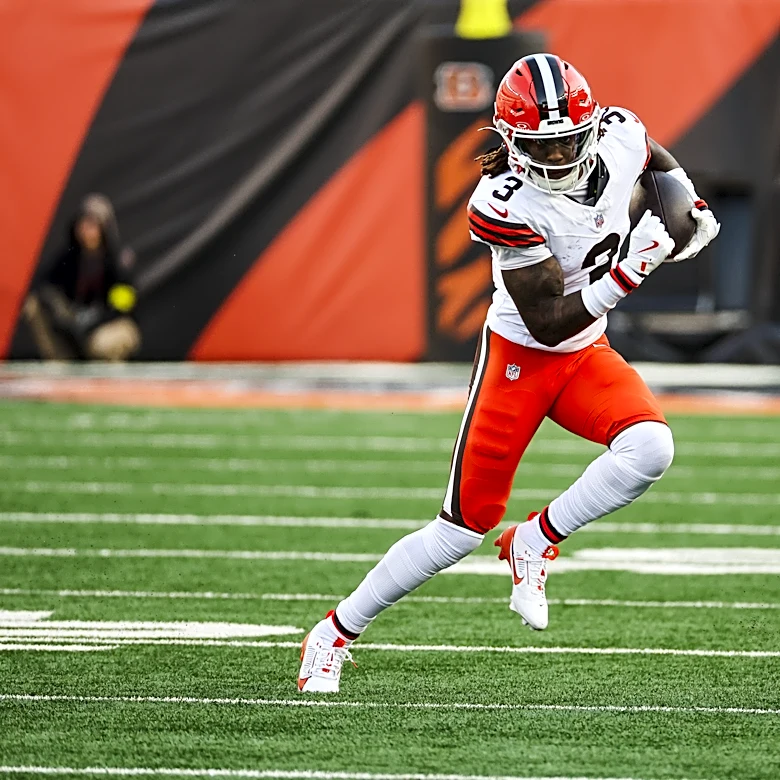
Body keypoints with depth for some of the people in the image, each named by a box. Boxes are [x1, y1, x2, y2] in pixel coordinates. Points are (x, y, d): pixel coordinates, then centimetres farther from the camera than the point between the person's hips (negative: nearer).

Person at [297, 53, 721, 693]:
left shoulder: (619, 134, -12)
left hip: (587, 354, 5)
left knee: (650, 447, -27)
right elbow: (547, 324, -25)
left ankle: (535, 543, -5)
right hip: (518, 356, -5)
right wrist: (627, 272, -33)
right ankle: (337, 631, 14)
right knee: (466, 525, -2)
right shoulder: (506, 204, -27)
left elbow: (660, 161, 17)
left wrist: (693, 210, 4)